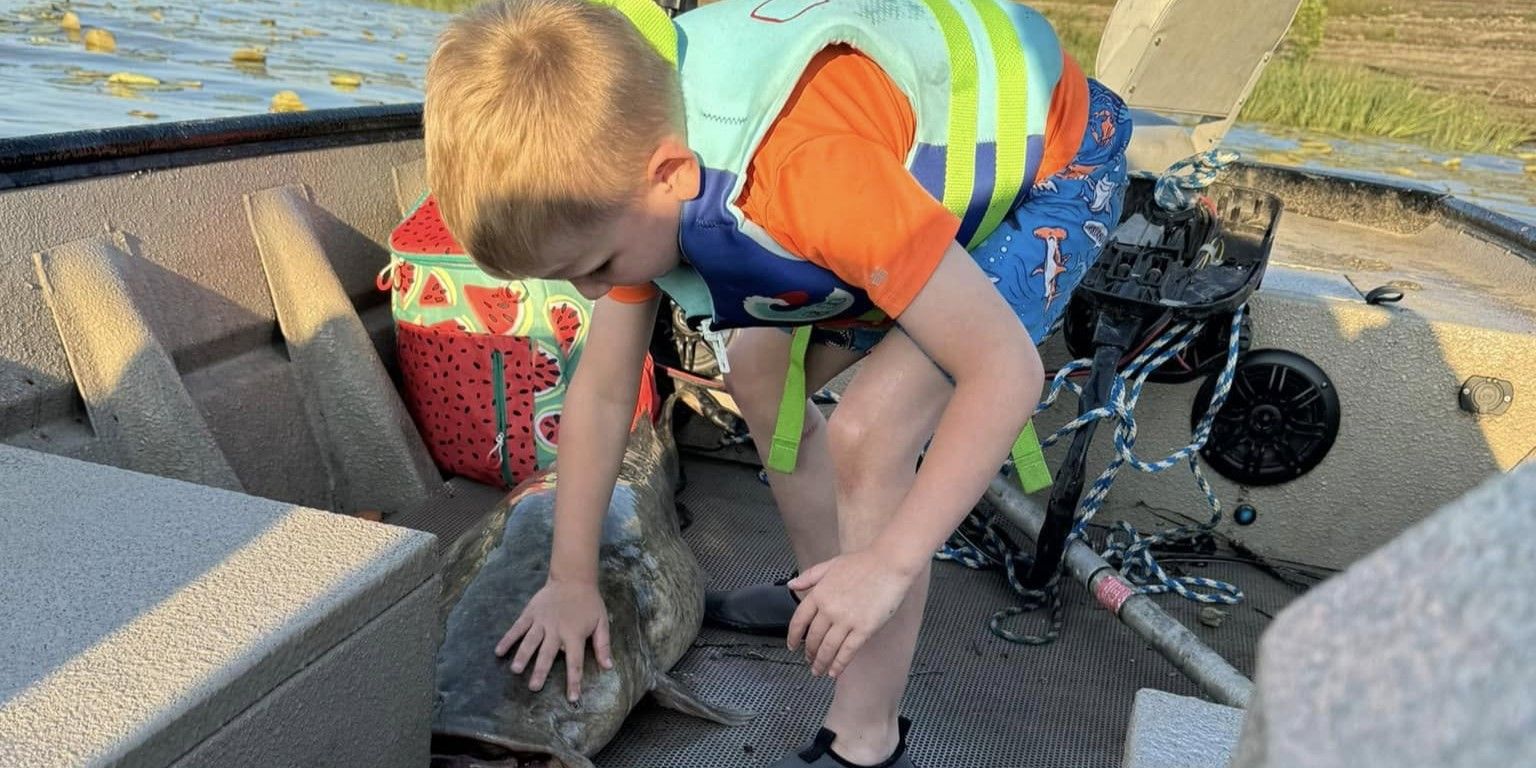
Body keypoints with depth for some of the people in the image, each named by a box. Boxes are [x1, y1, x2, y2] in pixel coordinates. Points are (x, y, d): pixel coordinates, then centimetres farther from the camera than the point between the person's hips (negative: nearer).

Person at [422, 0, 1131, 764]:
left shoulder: (812, 169, -42)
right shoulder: (623, 163, -15)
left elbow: (1007, 372, -34)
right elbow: (602, 389, -6)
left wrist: (889, 564, -31)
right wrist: (571, 581, 1)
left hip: (1051, 166, -7)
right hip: (938, 157, 8)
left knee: (868, 433, -20)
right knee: (760, 374, 7)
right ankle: (823, 595, 29)